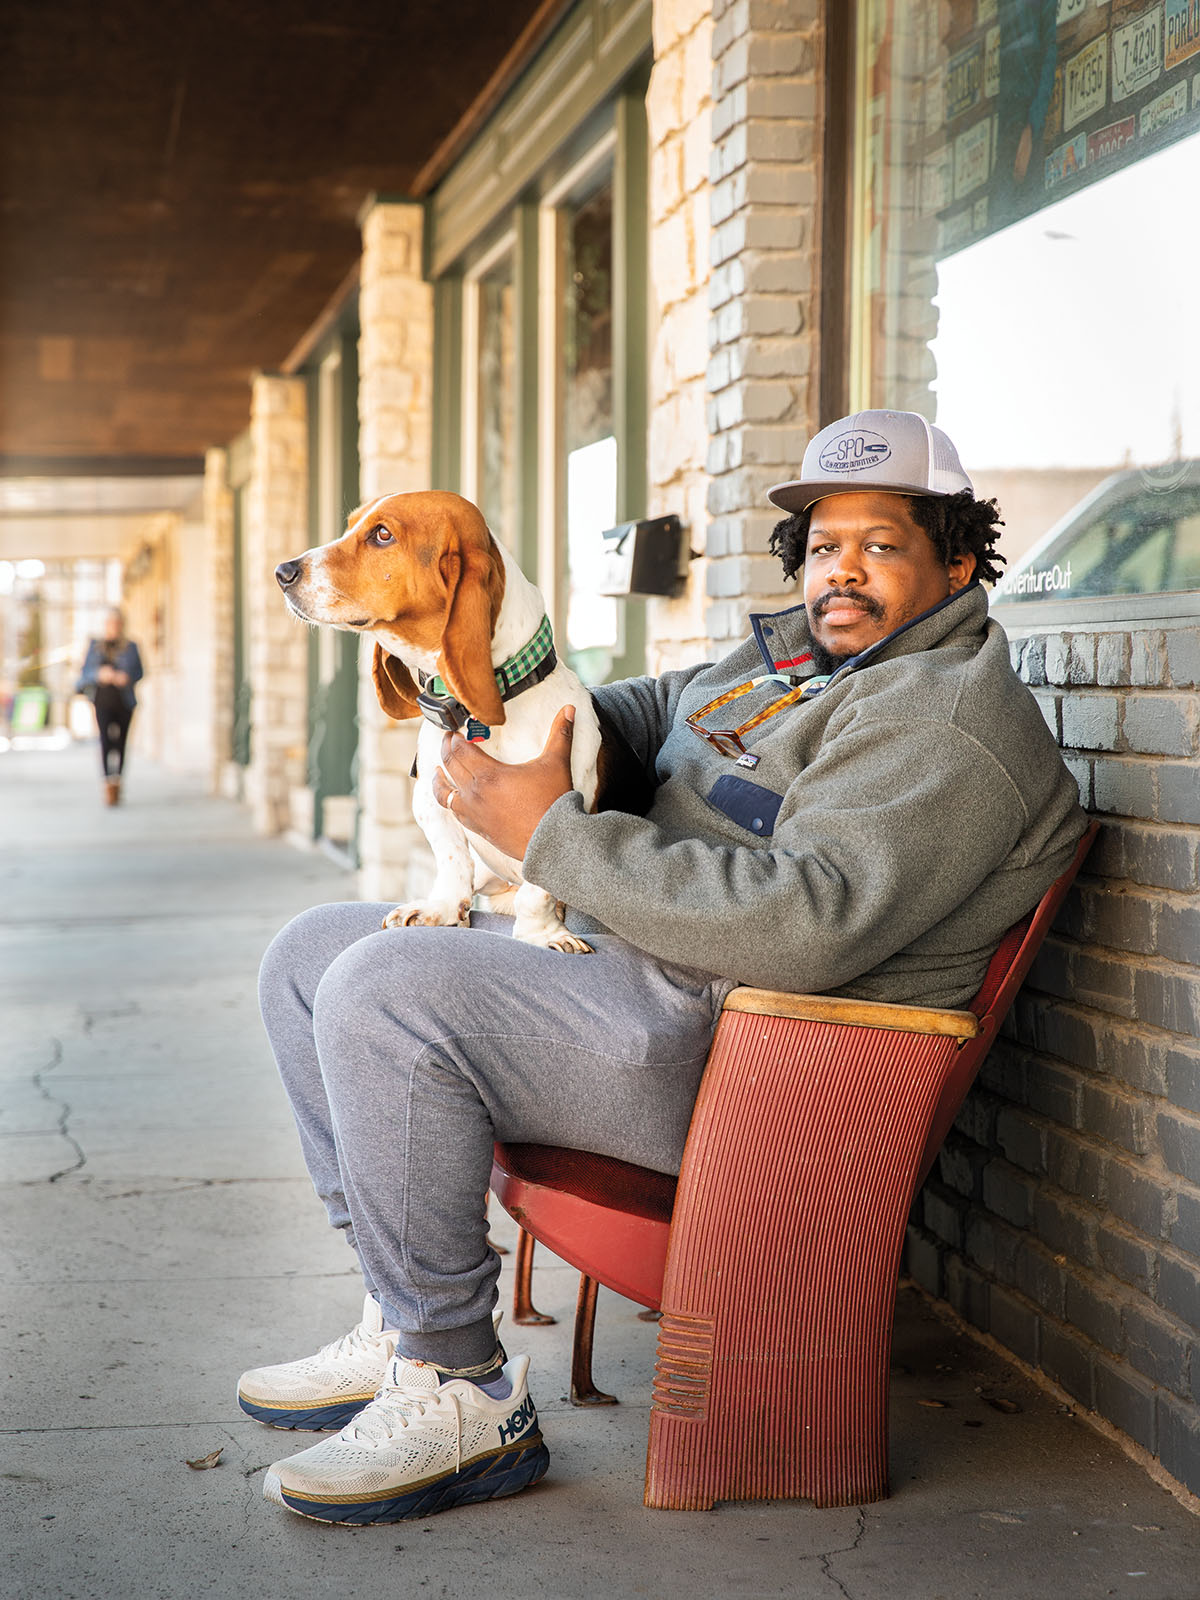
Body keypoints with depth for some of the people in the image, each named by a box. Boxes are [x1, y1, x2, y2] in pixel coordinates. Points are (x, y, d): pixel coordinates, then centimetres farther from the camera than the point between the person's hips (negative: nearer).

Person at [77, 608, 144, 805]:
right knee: (105, 738, -17)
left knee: (120, 743, 6)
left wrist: (127, 677, -14)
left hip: (124, 702, 1)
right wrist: (100, 674, -14)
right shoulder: (95, 645, 8)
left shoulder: (130, 647, 5)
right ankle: (108, 782, -17)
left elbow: (139, 671, 8)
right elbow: (86, 671, 7)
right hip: (103, 701, -1)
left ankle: (117, 783, 21)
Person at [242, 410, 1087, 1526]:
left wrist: (551, 834, -22)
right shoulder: (785, 654, 17)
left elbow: (805, 923, -28)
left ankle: (462, 1400, -15)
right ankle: (406, 1325, 10)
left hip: (733, 1040, -11)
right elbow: (648, 711, 35)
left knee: (383, 991, -27)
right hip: (606, 951, 11)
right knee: (309, 955, 10)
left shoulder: (947, 723, -14)